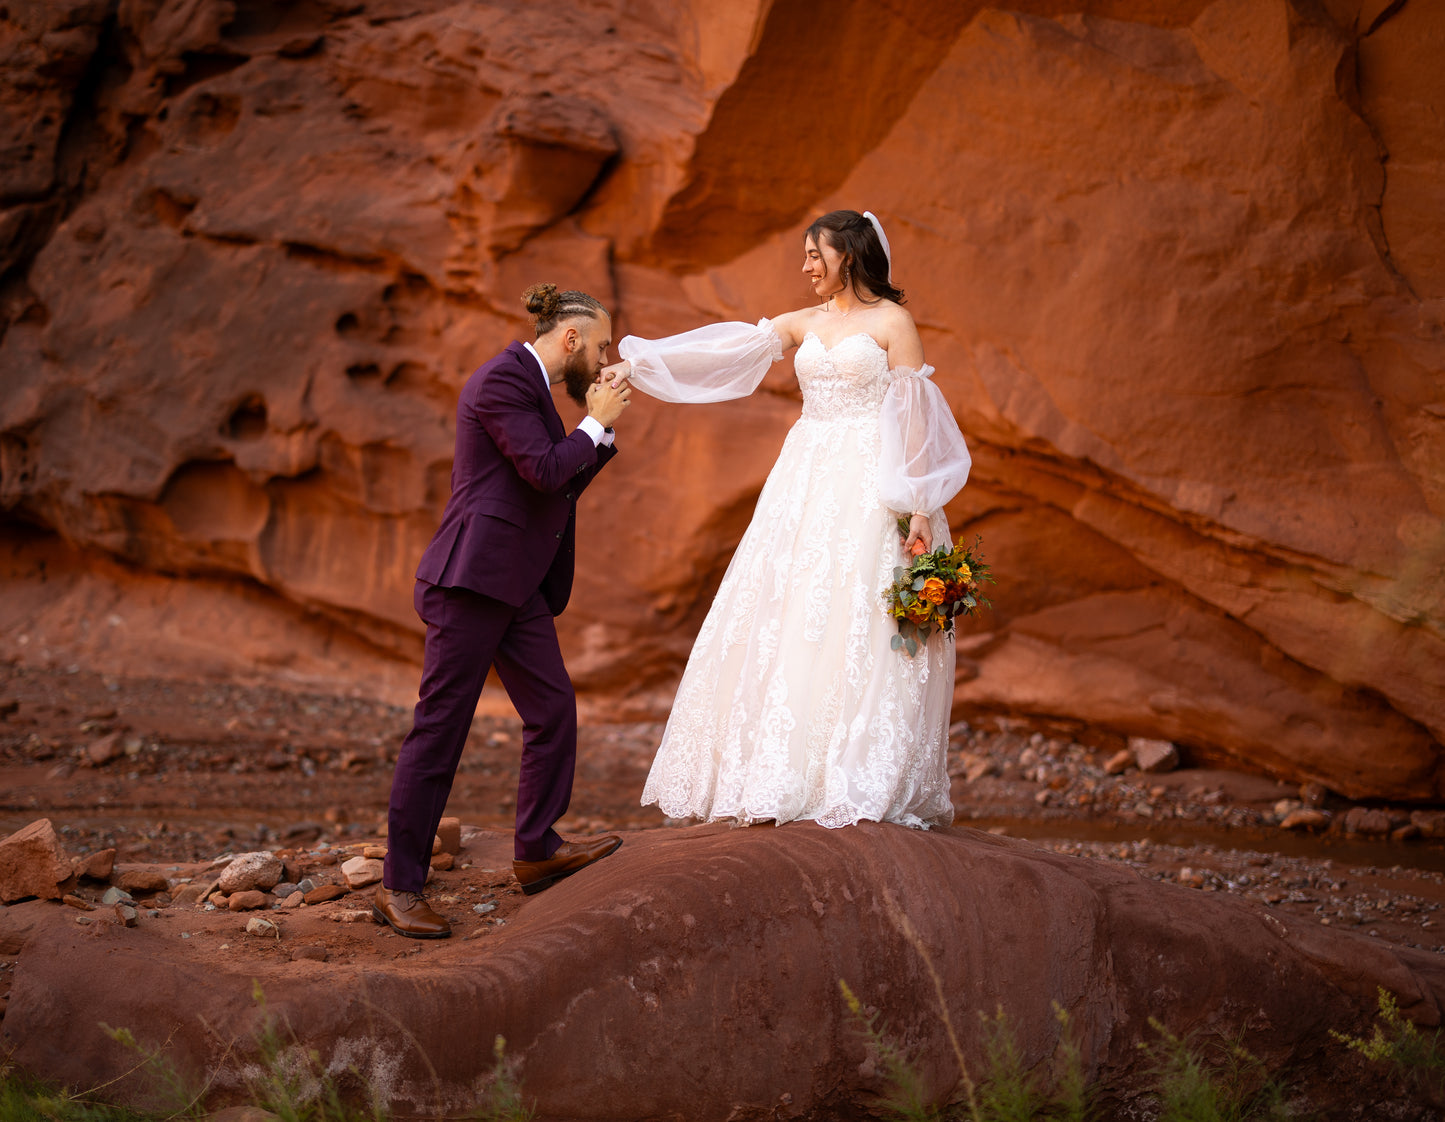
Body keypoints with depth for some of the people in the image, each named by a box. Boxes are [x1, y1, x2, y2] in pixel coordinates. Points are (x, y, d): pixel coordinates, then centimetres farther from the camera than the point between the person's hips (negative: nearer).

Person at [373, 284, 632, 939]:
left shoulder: (532, 387, 19)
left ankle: (537, 852, 23)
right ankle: (399, 888, 2)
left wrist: (602, 425, 12)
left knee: (553, 708, 10)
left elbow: (564, 487, 20)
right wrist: (596, 423, -4)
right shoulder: (503, 379, -12)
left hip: (516, 586, 10)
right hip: (472, 577, -10)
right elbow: (544, 471, -19)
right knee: (440, 726, -5)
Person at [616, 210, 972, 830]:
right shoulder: (803, 325, 16)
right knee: (784, 617, 0)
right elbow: (723, 349, 8)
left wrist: (919, 507, -13)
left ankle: (860, 783, -4)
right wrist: (633, 365, -3)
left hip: (868, 489, -6)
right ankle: (785, 778, 4)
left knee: (854, 625, -10)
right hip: (805, 484, 6)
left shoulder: (891, 321, -1)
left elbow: (915, 418, -6)